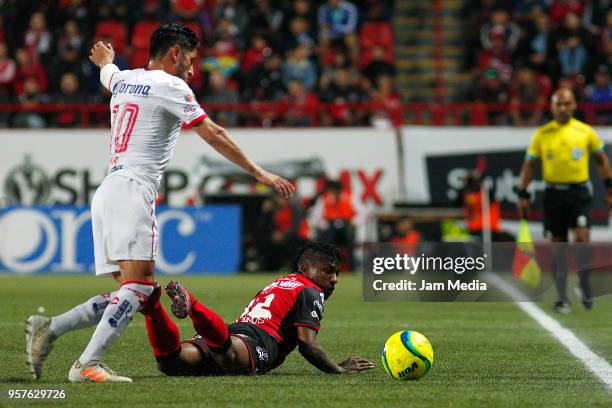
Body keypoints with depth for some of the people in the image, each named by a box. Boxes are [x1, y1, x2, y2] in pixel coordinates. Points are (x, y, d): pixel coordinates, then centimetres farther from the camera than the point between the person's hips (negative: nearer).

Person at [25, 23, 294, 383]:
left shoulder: (123, 80, 21)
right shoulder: (170, 86, -2)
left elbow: (107, 72, 47)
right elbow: (214, 135, -5)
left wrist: (105, 59, 72)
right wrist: (259, 173, -1)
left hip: (108, 192, 9)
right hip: (133, 191, -9)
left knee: (134, 291, 7)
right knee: (140, 285, -16)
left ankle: (49, 329, 0)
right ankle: (87, 364, -25)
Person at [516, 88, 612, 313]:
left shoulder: (585, 131, 3)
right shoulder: (542, 133, 4)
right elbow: (529, 164, 8)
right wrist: (522, 195, 4)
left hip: (579, 192, -1)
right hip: (554, 192, 1)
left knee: (582, 237, -16)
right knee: (558, 244, 3)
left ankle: (584, 286, 5)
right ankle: (562, 297, 10)